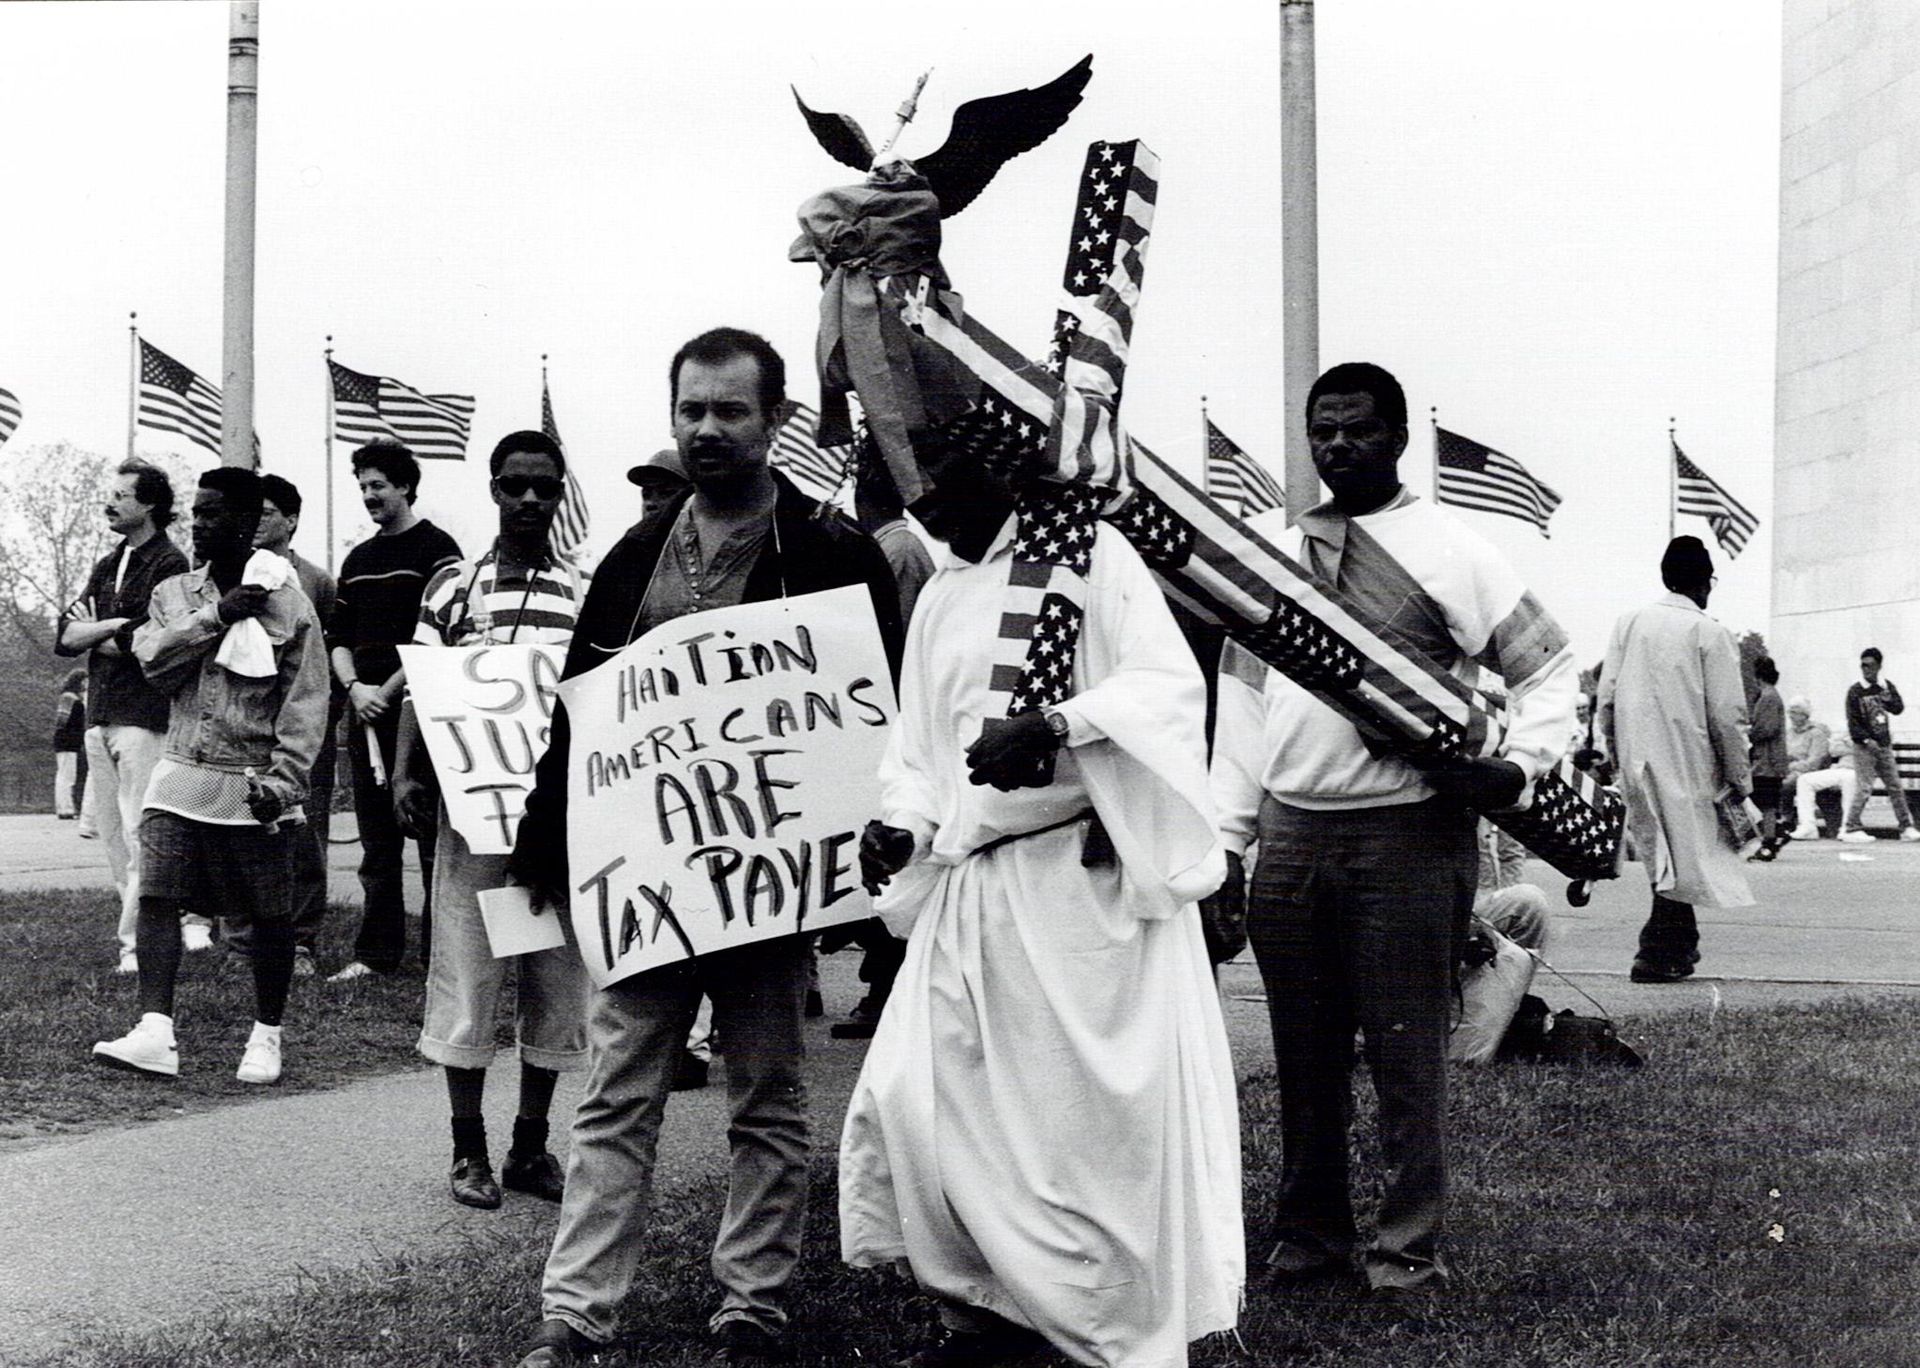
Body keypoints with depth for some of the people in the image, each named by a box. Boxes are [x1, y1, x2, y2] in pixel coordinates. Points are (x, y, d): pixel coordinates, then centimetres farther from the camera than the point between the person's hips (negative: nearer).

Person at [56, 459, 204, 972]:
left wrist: (90, 633, -3)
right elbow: (64, 637, 9)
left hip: (144, 717, -8)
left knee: (141, 837, -9)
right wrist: (114, 626, -7)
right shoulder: (107, 567, 19)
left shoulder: (170, 565, -5)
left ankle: (136, 945, -5)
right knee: (113, 838, 9)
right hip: (99, 716, 8)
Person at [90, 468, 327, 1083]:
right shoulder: (173, 593, 11)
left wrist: (281, 780, -15)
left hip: (252, 785, -4)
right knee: (156, 894, -8)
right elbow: (154, 661, -3)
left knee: (269, 915, 3)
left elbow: (306, 702, -7)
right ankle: (155, 1034, -9)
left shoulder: (287, 603, -3)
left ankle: (266, 1036, 17)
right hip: (181, 775, 4)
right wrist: (216, 615, -12)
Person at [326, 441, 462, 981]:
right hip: (366, 713, 7)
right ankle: (376, 952, 13)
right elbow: (339, 637, 17)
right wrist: (354, 687, -2)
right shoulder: (357, 560, 19)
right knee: (377, 842, 9)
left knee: (432, 838, -4)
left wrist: (388, 691, -12)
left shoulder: (436, 549, -3)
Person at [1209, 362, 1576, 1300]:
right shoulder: (1269, 544, 11)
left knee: (1406, 1056, 1)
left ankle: (1407, 1253, 13)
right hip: (1290, 832, 4)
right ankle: (1309, 1236, 25)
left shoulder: (1450, 552, -1)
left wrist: (1520, 764, -14)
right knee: (1305, 1055, 12)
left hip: (1407, 834, -4)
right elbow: (1242, 698, 12)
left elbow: (1548, 667, 2)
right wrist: (1224, 834, 8)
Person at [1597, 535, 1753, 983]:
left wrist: (1618, 757, 16)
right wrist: (1740, 780, 1)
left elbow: (1606, 698, 4)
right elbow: (1727, 715, -9)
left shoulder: (1628, 623, 3)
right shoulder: (1709, 633, -9)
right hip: (1687, 763, -5)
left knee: (1662, 852, 17)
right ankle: (1657, 954, 1)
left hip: (1637, 761, 5)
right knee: (1685, 852, 3)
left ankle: (1682, 944, 26)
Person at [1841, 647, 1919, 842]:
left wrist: (1888, 700, -19)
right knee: (1863, 788, -9)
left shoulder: (1887, 686, 8)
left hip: (1884, 745, 5)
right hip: (1864, 746, -5)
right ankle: (1851, 829, -3)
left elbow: (1899, 708, 2)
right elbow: (1852, 721, -9)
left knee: (1895, 787, 8)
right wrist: (1866, 740, -18)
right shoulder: (1855, 691, -7)